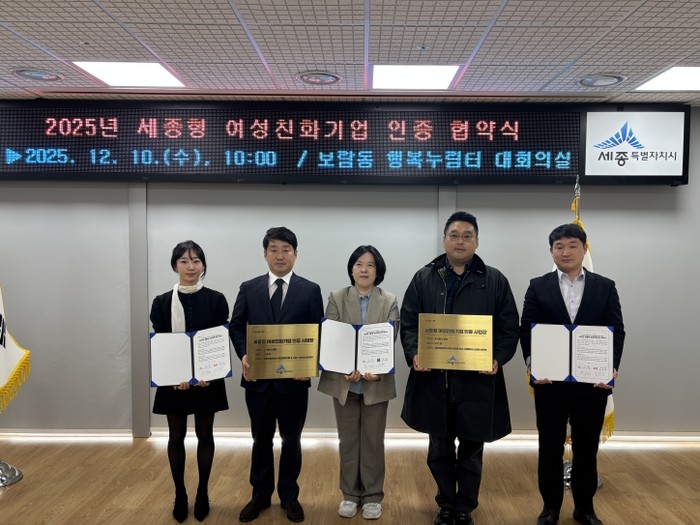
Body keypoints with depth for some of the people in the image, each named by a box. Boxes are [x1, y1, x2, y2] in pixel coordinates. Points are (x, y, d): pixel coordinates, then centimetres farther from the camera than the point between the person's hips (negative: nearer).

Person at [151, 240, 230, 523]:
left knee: (204, 435, 10)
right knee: (176, 437, 10)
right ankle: (180, 494, 28)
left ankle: (202, 493, 27)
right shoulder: (162, 302, -1)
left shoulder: (216, 299, -4)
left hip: (208, 379, 0)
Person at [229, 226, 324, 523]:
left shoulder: (310, 290, 0)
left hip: (294, 377, -1)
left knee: (291, 439, 12)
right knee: (261, 439, 14)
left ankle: (289, 496, 30)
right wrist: (244, 355, -12)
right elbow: (236, 327, 5)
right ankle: (260, 495, 31)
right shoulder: (249, 288, 4)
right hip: (258, 377, 1)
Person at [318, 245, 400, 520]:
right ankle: (350, 494, 28)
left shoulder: (390, 301, 1)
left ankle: (372, 495, 26)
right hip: (344, 381, 1)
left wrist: (377, 370, -24)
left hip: (377, 382, 0)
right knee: (348, 440, 12)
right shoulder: (336, 298, 0)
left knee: (373, 441, 10)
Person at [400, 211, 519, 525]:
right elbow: (408, 323, 2)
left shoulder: (495, 281, 2)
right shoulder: (423, 279, 3)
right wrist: (414, 354, -14)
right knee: (439, 449, 14)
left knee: (471, 450, 13)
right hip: (434, 380, 1)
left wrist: (497, 359, -14)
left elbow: (509, 328, 1)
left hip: (477, 381, 0)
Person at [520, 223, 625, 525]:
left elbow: (617, 331, 1)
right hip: (550, 381, -1)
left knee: (587, 447, 12)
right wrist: (532, 364, -16)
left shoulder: (605, 287, 6)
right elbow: (526, 330, -1)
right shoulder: (538, 286, 3)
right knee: (550, 447, 9)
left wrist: (612, 367, -14)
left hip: (593, 382, 1)